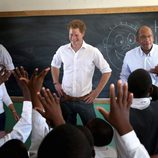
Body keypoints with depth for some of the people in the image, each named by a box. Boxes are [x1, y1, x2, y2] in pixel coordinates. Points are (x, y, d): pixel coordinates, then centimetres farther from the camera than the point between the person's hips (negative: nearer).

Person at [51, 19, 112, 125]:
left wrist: (96, 92, -6)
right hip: (66, 99, 3)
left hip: (85, 100, -2)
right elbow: (54, 65, 18)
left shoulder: (93, 51, -10)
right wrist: (56, 83, 8)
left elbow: (107, 71, -3)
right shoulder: (62, 50, -2)